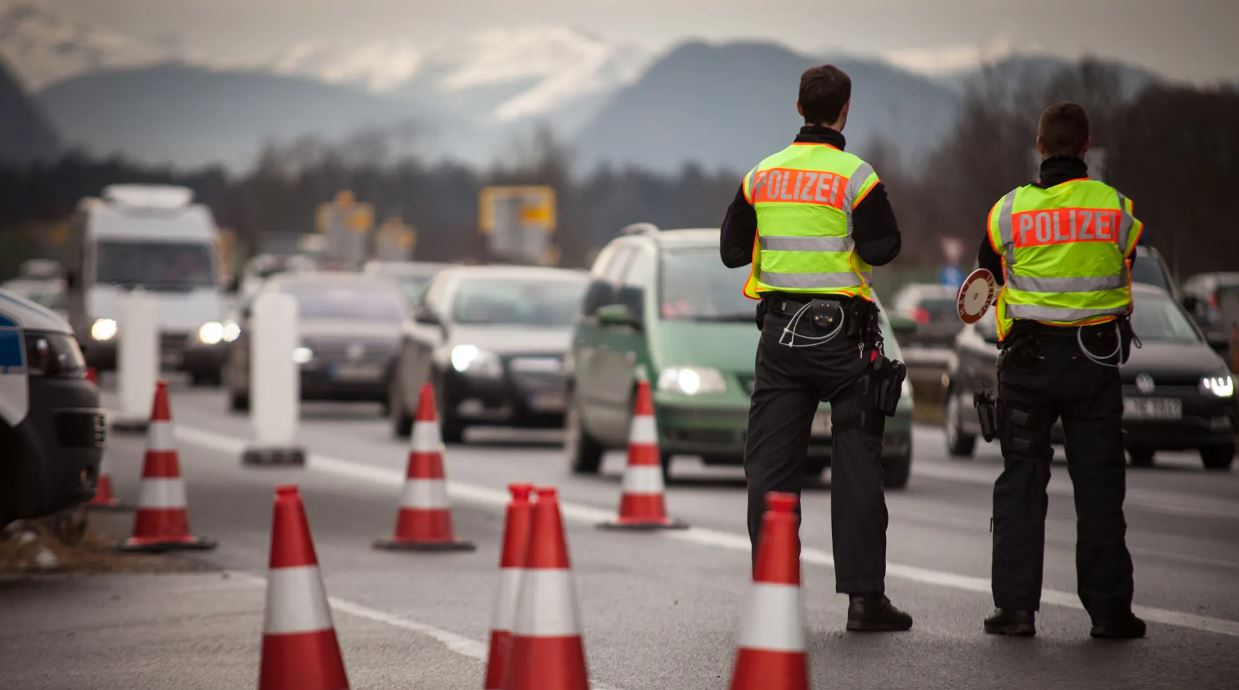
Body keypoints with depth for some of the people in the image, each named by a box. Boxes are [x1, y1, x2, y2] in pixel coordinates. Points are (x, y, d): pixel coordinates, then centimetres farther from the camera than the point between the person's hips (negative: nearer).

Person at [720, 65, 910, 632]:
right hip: (842, 331, -4)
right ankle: (864, 596, 0)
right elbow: (881, 248, -11)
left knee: (771, 463, 6)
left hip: (779, 331, 4)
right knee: (855, 464, 1)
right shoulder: (854, 176, -10)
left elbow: (732, 250, 9)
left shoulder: (762, 176, 6)